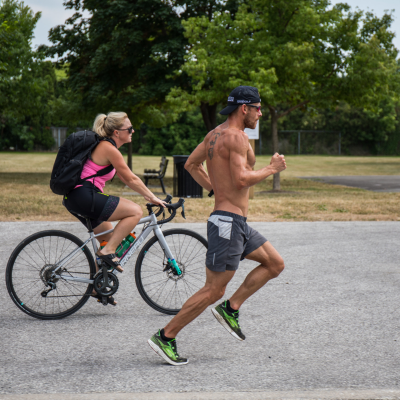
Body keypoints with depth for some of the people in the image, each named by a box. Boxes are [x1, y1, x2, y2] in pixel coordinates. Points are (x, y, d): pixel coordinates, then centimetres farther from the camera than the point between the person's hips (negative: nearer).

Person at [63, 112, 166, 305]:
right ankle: (108, 252, -7)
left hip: (75, 199, 11)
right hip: (84, 196, -11)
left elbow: (125, 179, 23)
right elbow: (131, 179, -10)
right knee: (135, 211, -10)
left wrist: (148, 196, 18)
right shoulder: (109, 149, -12)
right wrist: (153, 198, -1)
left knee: (109, 237, 20)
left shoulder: (106, 146, 19)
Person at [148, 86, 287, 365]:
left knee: (275, 264, 15)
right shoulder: (236, 137, -16)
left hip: (238, 223, 10)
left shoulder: (215, 134, 13)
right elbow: (242, 179, -26)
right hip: (228, 222, -10)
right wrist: (272, 168, -11)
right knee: (213, 290, -5)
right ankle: (165, 337, 2)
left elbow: (192, 164, 22)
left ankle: (230, 309, 15)